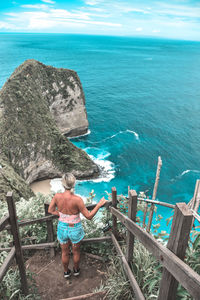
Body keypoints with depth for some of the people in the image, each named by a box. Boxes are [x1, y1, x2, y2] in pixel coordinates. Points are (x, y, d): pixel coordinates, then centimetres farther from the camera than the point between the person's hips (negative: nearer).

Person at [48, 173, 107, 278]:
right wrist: (99, 205, -14)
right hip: (75, 230, -2)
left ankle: (66, 272, 50)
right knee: (76, 252, 27)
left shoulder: (57, 196, -20)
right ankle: (76, 270, 51)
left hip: (62, 228, 3)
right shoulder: (77, 199, -30)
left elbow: (50, 210, -3)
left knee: (65, 253, 27)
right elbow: (89, 216, -21)